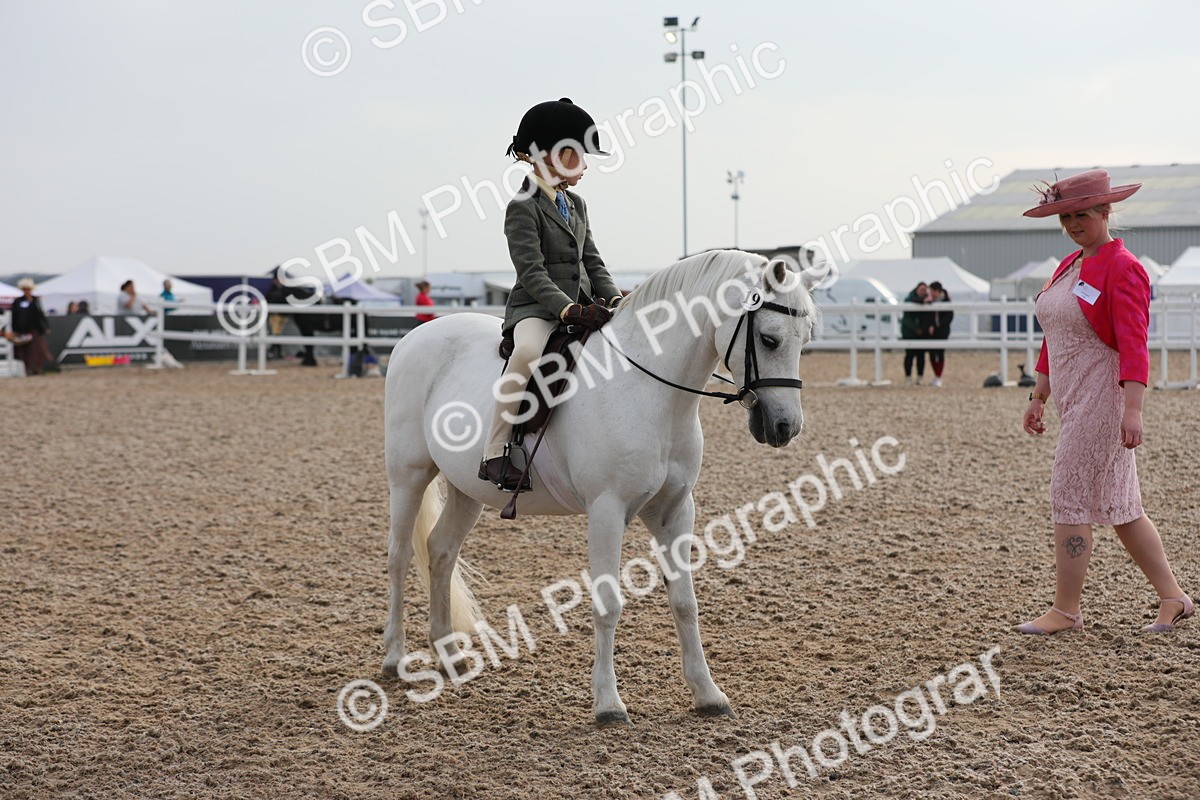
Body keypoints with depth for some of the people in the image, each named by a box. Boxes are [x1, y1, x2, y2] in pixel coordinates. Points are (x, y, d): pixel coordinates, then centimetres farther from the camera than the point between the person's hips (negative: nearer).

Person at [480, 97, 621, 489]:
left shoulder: (576, 205, 18)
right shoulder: (523, 208, -7)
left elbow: (593, 262, 16)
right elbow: (533, 273, -16)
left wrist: (616, 301, -2)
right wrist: (569, 310, -28)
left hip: (582, 306, 8)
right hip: (537, 309, -8)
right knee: (530, 351, -40)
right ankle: (494, 453, -31)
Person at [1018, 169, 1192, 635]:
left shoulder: (1122, 268, -12)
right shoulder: (1068, 266, 14)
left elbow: (1133, 345, -20)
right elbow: (1053, 339, 20)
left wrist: (1132, 410, -27)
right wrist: (1038, 398, 20)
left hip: (1102, 395, -9)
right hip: (1073, 399, 9)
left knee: (1069, 499, -6)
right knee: (1117, 504, 11)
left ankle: (1065, 611, 3)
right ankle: (1173, 598, 18)